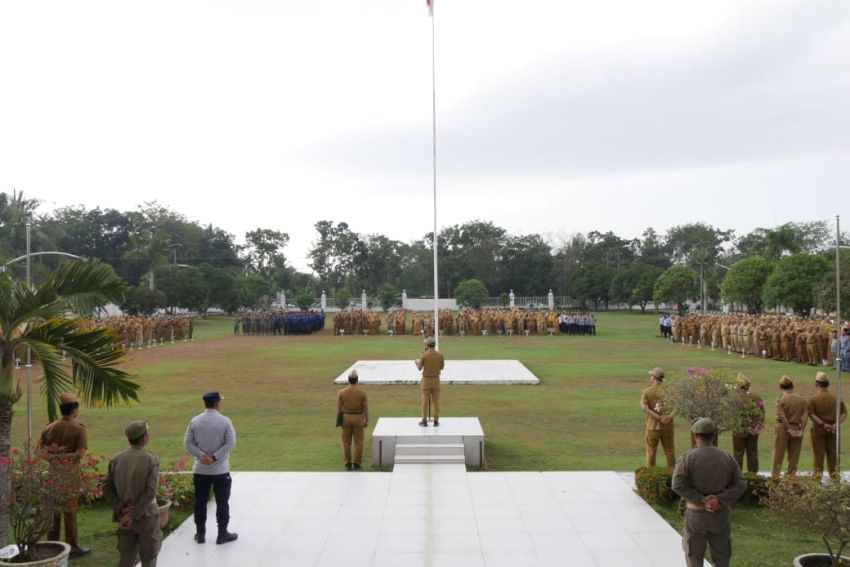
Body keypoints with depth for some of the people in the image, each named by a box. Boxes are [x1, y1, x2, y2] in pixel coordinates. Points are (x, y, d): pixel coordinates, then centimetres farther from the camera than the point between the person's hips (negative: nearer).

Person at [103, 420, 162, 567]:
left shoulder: (116, 459, -3)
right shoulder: (151, 460, -15)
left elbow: (107, 488, -4)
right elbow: (150, 492, -21)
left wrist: (121, 509, -5)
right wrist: (133, 515, -15)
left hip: (124, 515, 4)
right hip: (145, 515, -4)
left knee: (126, 555, 16)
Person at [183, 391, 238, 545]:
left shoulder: (195, 421, -1)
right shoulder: (225, 421, -10)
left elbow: (188, 443, -2)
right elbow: (231, 443, -15)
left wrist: (201, 456, -8)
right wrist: (214, 456, -12)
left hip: (200, 470, 3)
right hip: (220, 470, -3)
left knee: (200, 502, 13)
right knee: (222, 502, 7)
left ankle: (200, 534, 21)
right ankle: (222, 534, 13)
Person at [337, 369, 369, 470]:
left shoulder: (341, 392, -6)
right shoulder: (362, 392, -9)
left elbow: (339, 408, -2)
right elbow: (365, 408, -6)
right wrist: (367, 421, 4)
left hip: (346, 418, 1)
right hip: (358, 418, -1)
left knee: (346, 442, 10)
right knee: (358, 442, 7)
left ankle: (348, 464, 13)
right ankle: (356, 464, 7)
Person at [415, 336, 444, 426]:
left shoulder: (424, 355, -12)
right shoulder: (440, 355, -6)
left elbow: (419, 368, -4)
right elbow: (442, 367, 3)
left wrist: (417, 362, 18)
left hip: (426, 379, -2)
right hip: (436, 379, 2)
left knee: (425, 400, 5)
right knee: (436, 400, 7)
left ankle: (424, 420, 8)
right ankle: (436, 420, 9)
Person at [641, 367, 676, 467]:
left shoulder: (646, 391, -5)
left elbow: (645, 408, -16)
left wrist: (659, 418, -18)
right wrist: (670, 416, -18)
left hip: (652, 426, -2)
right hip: (667, 426, 2)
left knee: (651, 451, 7)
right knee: (669, 450, 12)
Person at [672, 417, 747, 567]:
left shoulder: (687, 457, -12)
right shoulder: (726, 457, -2)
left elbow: (678, 485, -22)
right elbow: (740, 485, -8)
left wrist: (701, 501, -17)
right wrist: (719, 500, -15)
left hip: (696, 514, -3)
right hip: (721, 514, 3)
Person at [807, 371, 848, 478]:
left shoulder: (813, 399, -8)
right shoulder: (836, 398, 2)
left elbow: (811, 414, -16)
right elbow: (844, 413, -2)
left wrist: (823, 424, -14)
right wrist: (837, 424, -9)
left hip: (818, 429, -3)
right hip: (833, 429, 3)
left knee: (819, 452, 3)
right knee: (832, 452, 11)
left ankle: (818, 473, 5)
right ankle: (833, 473, 16)